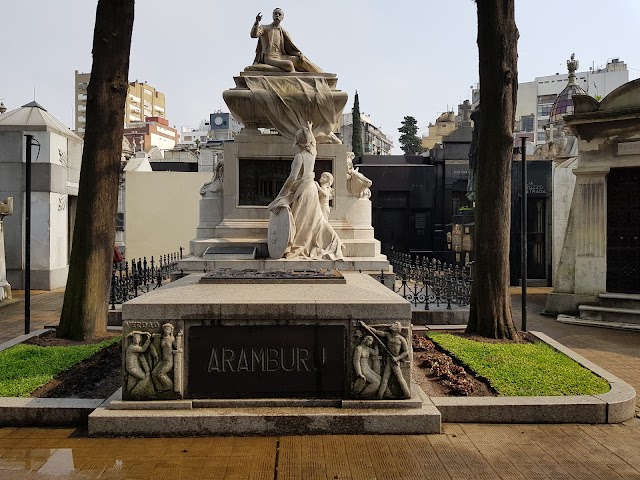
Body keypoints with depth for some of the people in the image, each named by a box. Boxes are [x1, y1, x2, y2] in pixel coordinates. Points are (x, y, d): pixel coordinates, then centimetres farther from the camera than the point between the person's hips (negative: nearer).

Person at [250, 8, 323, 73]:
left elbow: (290, 49, 12)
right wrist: (257, 22, -29)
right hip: (269, 58, -4)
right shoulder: (264, 28, 8)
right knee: (288, 64, -34)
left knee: (301, 60, -18)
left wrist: (299, 53, -10)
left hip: (281, 57, 4)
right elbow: (253, 35, -11)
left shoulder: (283, 32, 17)